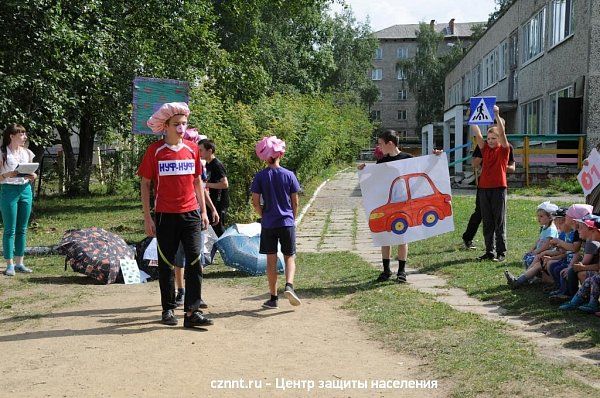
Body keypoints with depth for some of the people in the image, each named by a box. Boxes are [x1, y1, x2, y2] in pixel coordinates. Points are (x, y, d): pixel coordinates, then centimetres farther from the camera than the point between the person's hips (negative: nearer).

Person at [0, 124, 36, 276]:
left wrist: (33, 176, -4)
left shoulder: (27, 153, 11)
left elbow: (33, 173, 16)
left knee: (22, 229, 8)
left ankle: (19, 262, 15)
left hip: (25, 190, 5)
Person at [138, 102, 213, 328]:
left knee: (195, 261, -4)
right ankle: (168, 310, 20)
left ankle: (192, 312, 0)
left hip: (191, 214, 2)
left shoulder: (192, 149, 6)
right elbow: (145, 184, 0)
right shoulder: (155, 151, -2)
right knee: (166, 264, 8)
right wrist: (147, 218, -4)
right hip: (165, 216, -2)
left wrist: (203, 211, 10)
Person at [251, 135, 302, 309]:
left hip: (268, 224, 0)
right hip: (287, 223, 0)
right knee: (289, 257, 10)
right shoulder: (289, 175, -3)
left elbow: (255, 202, -5)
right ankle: (289, 285, -14)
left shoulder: (260, 176, -4)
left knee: (271, 260, 7)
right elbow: (295, 202, 1)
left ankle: (273, 298, 11)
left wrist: (264, 216, 11)